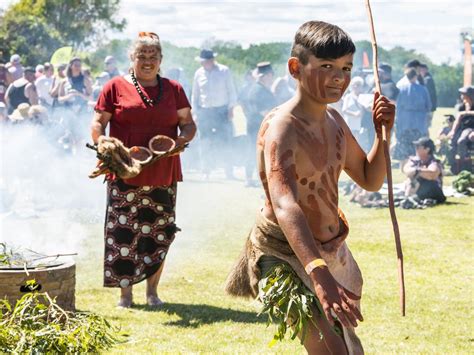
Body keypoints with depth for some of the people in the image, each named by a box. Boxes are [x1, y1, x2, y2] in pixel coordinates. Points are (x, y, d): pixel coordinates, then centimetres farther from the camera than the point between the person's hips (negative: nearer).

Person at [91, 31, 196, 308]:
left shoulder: (173, 89, 12)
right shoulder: (116, 87, 4)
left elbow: (189, 124, 13)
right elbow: (98, 124, 3)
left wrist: (182, 139, -9)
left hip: (163, 174, 3)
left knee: (159, 233, 4)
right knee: (123, 232, -4)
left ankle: (152, 291, 16)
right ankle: (125, 292, 4)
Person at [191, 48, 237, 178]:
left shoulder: (224, 71, 2)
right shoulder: (199, 73, 8)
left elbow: (231, 91, 6)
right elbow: (195, 95, 15)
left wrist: (231, 109, -3)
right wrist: (196, 112, 9)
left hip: (221, 110, -2)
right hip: (204, 111, 2)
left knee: (223, 142, -7)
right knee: (205, 143, -1)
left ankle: (228, 171, -3)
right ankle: (206, 172, 5)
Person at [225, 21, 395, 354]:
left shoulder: (334, 120, 3)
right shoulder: (281, 127, -24)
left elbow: (371, 180, 16)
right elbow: (285, 206, -40)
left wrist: (382, 134, -4)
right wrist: (319, 275, -54)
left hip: (333, 249, 9)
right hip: (287, 253, -9)